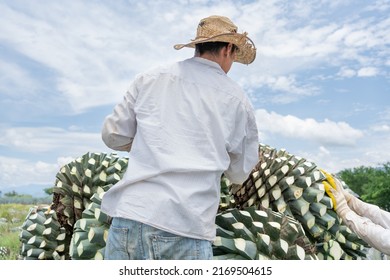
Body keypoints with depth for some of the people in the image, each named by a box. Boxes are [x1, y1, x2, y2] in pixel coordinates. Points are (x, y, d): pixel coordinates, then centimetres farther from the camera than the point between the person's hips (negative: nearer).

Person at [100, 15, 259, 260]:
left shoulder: (150, 79, 7)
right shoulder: (238, 100, 4)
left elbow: (114, 136, 13)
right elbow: (240, 174, 14)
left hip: (130, 215, 2)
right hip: (186, 229, -1)